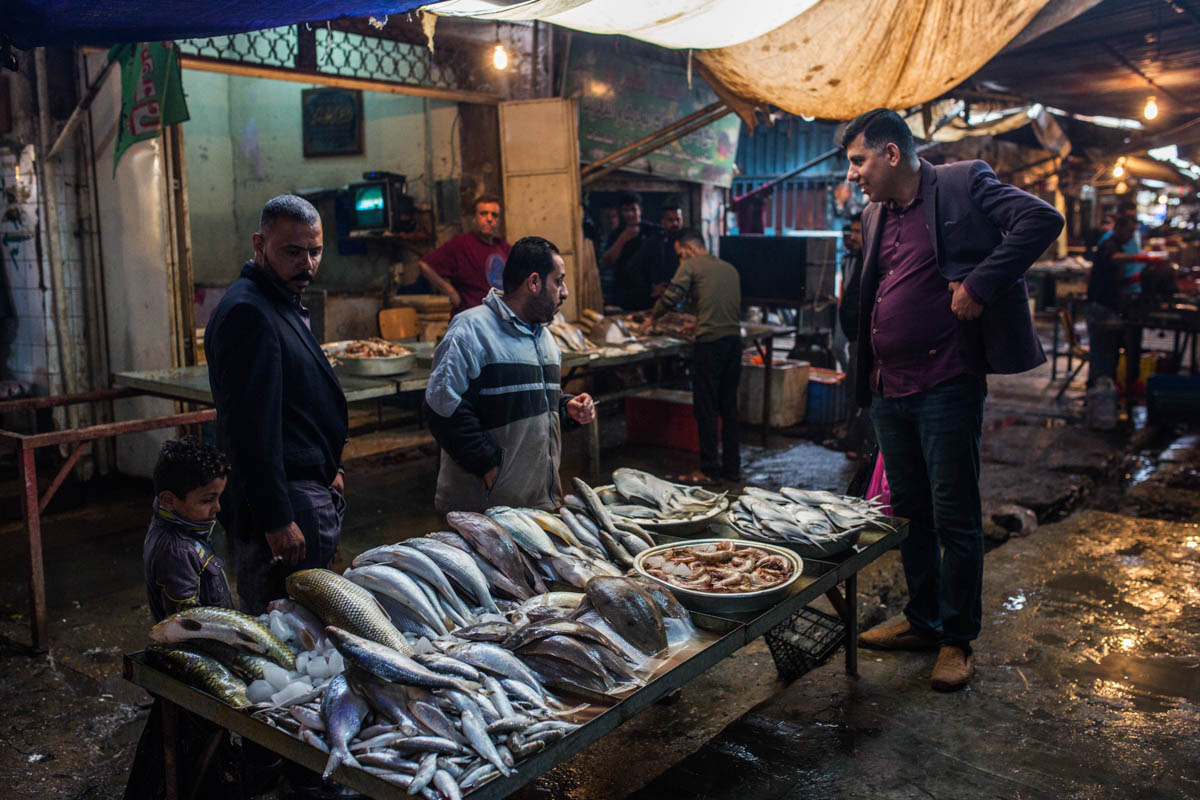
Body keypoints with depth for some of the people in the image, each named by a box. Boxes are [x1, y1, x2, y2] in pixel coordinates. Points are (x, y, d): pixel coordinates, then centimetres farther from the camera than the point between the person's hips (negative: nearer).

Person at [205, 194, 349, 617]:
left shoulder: (286, 304, 15)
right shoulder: (247, 312, -19)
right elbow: (251, 428, -24)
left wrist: (329, 468, 25)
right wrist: (275, 521, -24)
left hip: (313, 491, 10)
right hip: (283, 503, -10)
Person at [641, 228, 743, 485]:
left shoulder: (691, 266, 0)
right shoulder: (730, 268, 19)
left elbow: (671, 297, -11)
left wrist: (651, 318, 7)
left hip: (710, 342, -7)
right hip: (734, 339, 7)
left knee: (706, 408, 0)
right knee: (729, 406, 14)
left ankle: (708, 470, 3)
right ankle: (732, 466, 19)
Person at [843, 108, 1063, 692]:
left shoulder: (964, 184, -4)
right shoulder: (875, 216, 16)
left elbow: (1042, 220, -15)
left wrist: (979, 285, -19)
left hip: (946, 386, -7)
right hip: (889, 391, 7)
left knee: (955, 520, 2)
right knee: (910, 513, 16)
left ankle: (957, 641, 16)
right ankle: (922, 622, 31)